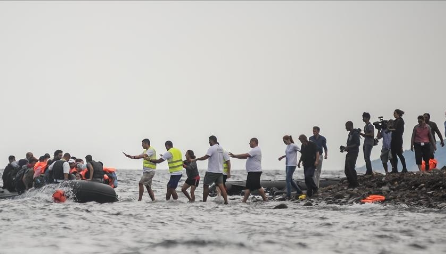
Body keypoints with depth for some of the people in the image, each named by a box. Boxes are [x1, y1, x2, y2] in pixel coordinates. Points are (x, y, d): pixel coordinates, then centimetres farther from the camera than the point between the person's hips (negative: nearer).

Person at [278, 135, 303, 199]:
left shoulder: (294, 146, -12)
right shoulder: (287, 146, 12)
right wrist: (282, 157, 23)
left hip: (292, 165, -9)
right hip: (287, 164, 9)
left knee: (288, 179, -11)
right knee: (290, 179, 13)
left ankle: (288, 195, -7)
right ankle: (299, 191, 26)